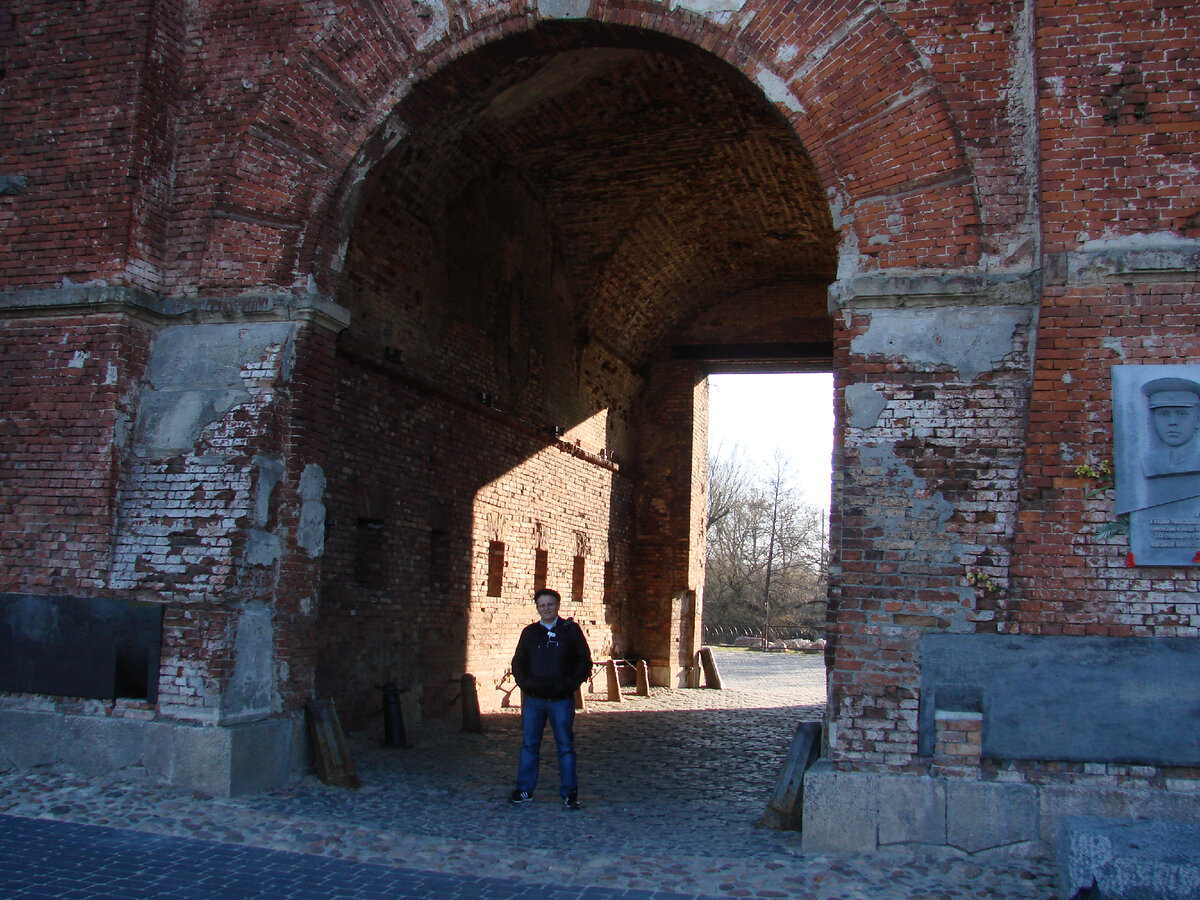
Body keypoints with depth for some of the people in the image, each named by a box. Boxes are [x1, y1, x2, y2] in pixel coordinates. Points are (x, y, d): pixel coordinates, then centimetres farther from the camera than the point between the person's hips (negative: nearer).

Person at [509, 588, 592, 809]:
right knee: (529, 745, 8)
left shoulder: (570, 630, 3)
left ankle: (568, 793, 11)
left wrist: (572, 683, -7)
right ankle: (524, 790, 18)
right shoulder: (530, 632, 10)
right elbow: (518, 661, 16)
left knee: (565, 747, 3)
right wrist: (524, 683, 1)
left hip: (562, 700, -2)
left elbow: (584, 660, 4)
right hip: (533, 699, 2)